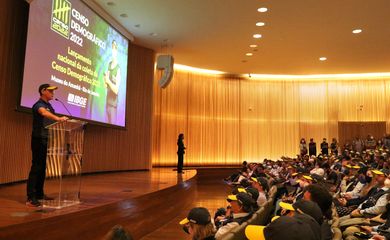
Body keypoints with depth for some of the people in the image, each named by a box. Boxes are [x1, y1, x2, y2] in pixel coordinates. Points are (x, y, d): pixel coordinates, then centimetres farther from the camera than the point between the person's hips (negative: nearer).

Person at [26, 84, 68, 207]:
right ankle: (31, 198, -7)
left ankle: (39, 194, 19)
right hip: (39, 140, -8)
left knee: (43, 168, 11)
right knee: (36, 167, -9)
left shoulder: (49, 105, 14)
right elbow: (44, 112, -37)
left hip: (47, 140, 8)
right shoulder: (39, 105, -13)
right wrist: (58, 118, -53)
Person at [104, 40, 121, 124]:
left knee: (113, 122, -2)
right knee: (107, 122, 14)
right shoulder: (109, 64, 8)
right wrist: (105, 80, -7)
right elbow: (106, 85, 14)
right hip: (107, 100, 7)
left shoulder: (118, 68, -14)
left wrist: (108, 81, -23)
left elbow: (116, 90, -17)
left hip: (114, 102, -7)